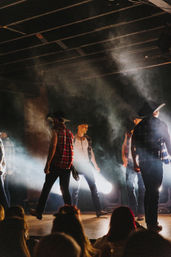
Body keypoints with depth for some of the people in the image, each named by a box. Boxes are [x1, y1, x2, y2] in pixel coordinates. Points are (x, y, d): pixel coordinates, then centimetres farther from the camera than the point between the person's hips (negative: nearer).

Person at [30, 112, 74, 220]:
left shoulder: (56, 130, -7)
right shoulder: (70, 132, 13)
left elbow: (53, 147, -16)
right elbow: (71, 149, 15)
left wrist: (48, 164, -17)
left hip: (56, 165, -5)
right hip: (67, 166, 6)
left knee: (46, 188, 5)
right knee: (65, 190, 11)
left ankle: (39, 212, 12)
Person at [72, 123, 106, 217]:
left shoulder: (87, 139, 13)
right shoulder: (73, 139, -1)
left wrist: (95, 165, 15)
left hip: (87, 165, 4)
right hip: (76, 165, -4)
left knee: (93, 187, -3)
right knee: (76, 188, -2)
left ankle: (98, 210, -3)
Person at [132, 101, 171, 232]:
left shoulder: (139, 126, 11)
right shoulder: (160, 124, -3)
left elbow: (133, 146, 14)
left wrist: (135, 163, 21)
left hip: (143, 162, 6)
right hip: (155, 161, -6)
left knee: (148, 191, 15)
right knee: (154, 192, -3)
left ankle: (149, 221, 21)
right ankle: (153, 223, -3)